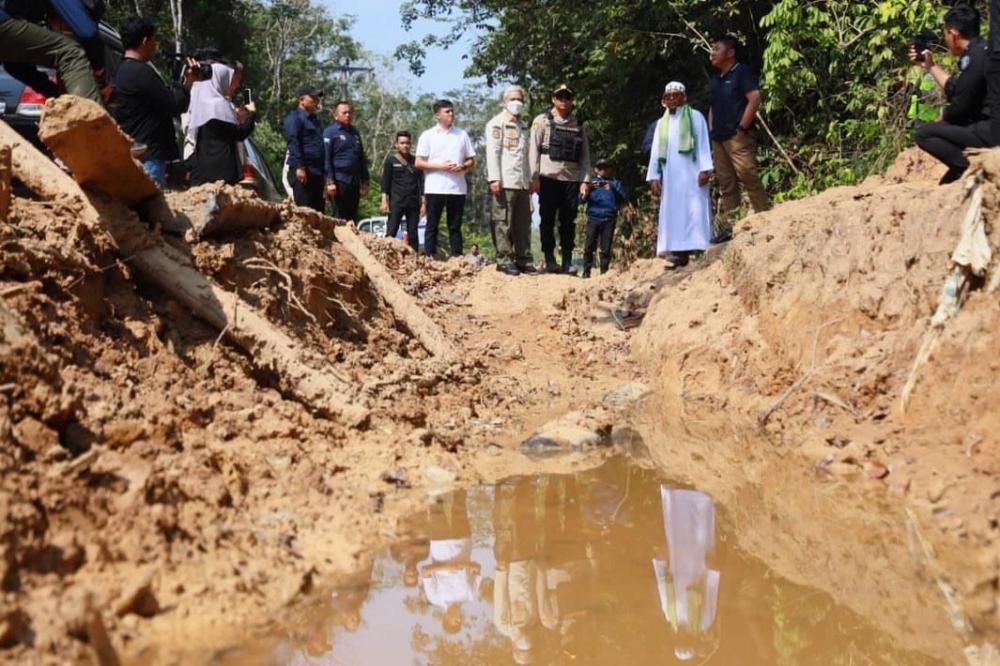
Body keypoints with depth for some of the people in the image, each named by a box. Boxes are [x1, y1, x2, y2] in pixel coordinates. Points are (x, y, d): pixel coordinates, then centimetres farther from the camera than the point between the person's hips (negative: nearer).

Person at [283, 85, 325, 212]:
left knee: (318, 209, 6)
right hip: (302, 171, -9)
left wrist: (324, 172, 20)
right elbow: (292, 142, -13)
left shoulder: (314, 119, 24)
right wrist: (299, 167, -22)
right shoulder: (295, 117, -2)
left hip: (317, 172, 9)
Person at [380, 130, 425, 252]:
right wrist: (384, 200, -9)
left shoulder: (416, 161, 13)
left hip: (413, 203, 3)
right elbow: (385, 182, 1)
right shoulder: (391, 160, 5)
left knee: (413, 235, 3)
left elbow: (421, 182, 12)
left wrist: (423, 202, 6)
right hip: (396, 203, -3)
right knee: (391, 233, -11)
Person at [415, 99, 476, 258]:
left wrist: (462, 166, -7)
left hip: (457, 188, 3)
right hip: (435, 188, -2)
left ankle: (457, 257, 5)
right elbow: (419, 163, 0)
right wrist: (440, 166, -12)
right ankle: (430, 257, 1)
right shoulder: (428, 136, 5)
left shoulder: (462, 135, 13)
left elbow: (472, 161, 15)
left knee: (455, 226, 5)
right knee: (432, 225, 0)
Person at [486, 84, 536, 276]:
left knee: (523, 224, 6)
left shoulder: (523, 125, 23)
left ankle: (523, 260, 10)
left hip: (522, 183, 7)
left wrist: (530, 179, 17)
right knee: (503, 223, -6)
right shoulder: (497, 123, 1)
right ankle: (504, 260, -3)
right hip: (504, 182, -7)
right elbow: (492, 152, -7)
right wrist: (494, 178, -16)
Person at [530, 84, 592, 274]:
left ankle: (567, 263, 8)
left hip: (572, 179, 3)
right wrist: (534, 177, -9)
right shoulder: (542, 121, 4)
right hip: (549, 178, -3)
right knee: (548, 220, -1)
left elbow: (585, 154, 11)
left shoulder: (578, 124, 14)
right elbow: (534, 149, -1)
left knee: (568, 222, 4)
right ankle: (549, 261, 4)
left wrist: (585, 181, 2)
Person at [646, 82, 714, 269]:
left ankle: (700, 250, -14)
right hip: (670, 175, 4)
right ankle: (679, 253, -6)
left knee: (695, 210, -10)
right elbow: (655, 151, 16)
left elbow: (703, 144, -2)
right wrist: (654, 176, 6)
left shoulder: (695, 117, 6)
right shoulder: (662, 123, 19)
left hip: (691, 173, -4)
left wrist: (705, 168, -13)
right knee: (674, 212, -2)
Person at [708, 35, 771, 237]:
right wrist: (712, 130, 13)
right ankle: (728, 225, 9)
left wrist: (742, 127, -16)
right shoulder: (715, 80, 20)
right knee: (726, 183, 7)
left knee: (748, 177, -13)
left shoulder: (741, 72, -4)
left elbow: (755, 99, -14)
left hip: (738, 137, -8)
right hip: (719, 139, 8)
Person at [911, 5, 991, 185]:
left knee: (924, 134, -7)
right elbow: (956, 91, 23)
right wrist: (930, 65, 26)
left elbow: (960, 106, -15)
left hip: (990, 131, -10)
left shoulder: (973, 58, -16)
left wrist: (942, 118, 6)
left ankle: (971, 169, -13)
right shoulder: (980, 52, 14)